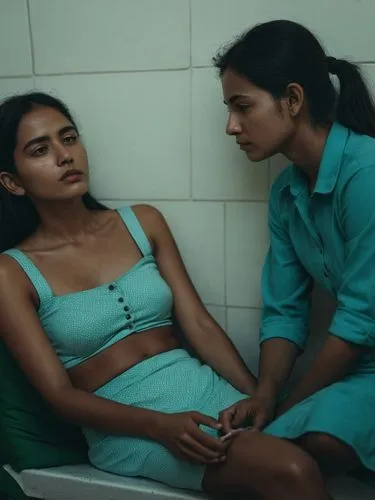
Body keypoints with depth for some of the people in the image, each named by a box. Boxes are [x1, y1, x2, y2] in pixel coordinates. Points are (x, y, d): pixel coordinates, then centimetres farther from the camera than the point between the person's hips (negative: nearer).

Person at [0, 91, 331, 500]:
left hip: (203, 386, 4)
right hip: (128, 427, -4)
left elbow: (200, 326, 5)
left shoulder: (143, 222, 9)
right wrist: (160, 425, -21)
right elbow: (60, 394, -6)